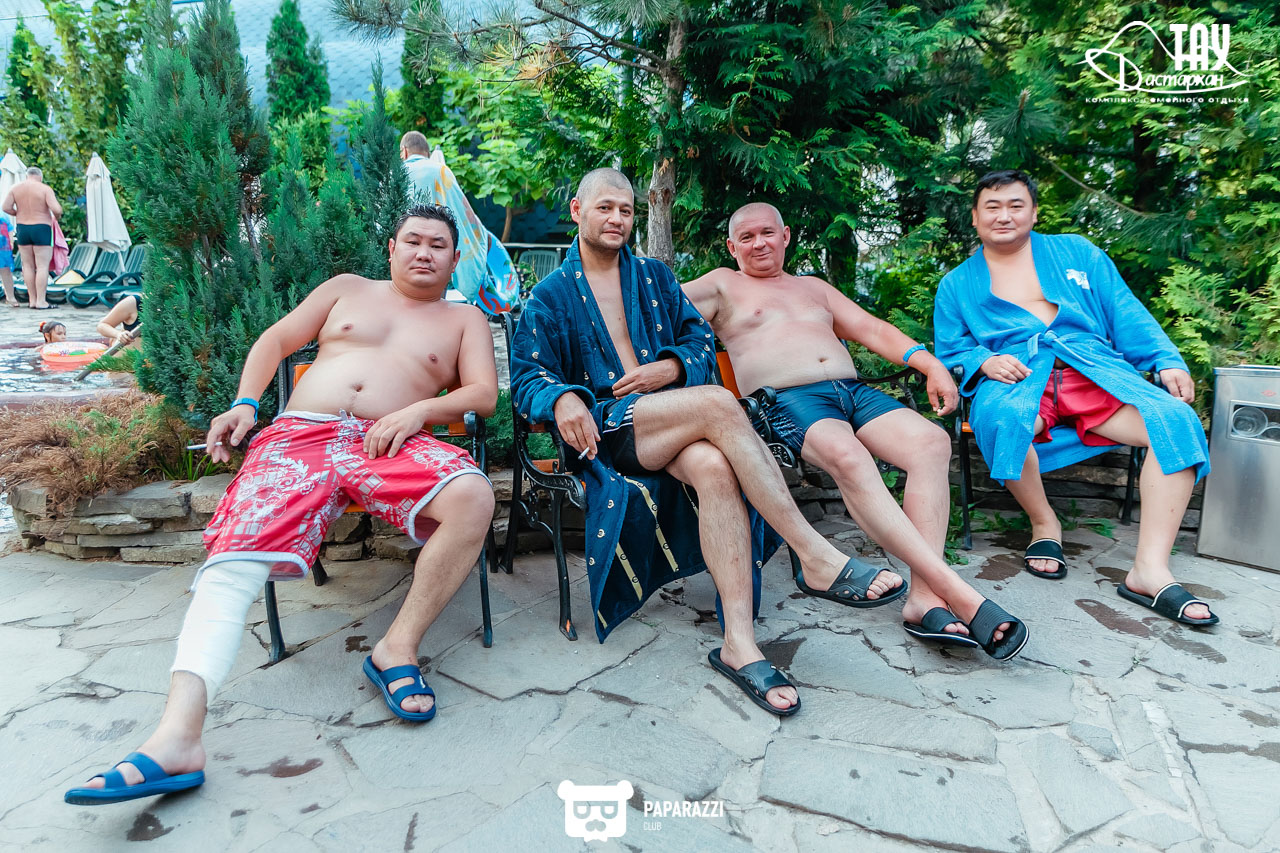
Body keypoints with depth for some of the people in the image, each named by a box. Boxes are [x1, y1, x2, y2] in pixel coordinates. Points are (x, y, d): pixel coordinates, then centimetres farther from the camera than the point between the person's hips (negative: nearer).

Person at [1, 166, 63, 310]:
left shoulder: (16, 188, 4)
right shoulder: (45, 189, -8)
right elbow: (56, 209, -19)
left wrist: (19, 213, 17)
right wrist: (57, 215, 3)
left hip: (22, 228, 4)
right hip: (41, 229, -4)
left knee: (28, 265, 12)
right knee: (42, 266, -3)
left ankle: (32, 299, 14)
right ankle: (41, 301, -6)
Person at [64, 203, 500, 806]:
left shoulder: (465, 319, 22)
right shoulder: (347, 289, 26)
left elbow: (484, 393, 8)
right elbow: (277, 340, 24)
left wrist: (419, 408, -10)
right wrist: (245, 405, 7)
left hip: (387, 444, -1)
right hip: (300, 436, 2)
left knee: (473, 496, -34)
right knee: (233, 562, -22)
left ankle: (399, 647, -23)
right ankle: (178, 738, -33)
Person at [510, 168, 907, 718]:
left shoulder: (654, 276, 25)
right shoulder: (550, 296, 16)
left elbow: (700, 338, 18)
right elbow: (527, 377, 5)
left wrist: (671, 367, -5)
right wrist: (561, 399, -19)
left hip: (671, 416, 3)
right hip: (605, 428, -3)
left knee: (714, 465, -35)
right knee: (717, 404, -33)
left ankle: (740, 643, -38)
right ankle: (818, 558, -32)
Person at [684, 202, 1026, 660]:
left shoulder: (814, 287, 32)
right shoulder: (724, 284, 19)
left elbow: (872, 329, 24)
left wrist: (930, 364, 10)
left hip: (853, 390, 6)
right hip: (787, 400, -5)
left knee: (931, 441, -24)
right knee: (847, 456, -38)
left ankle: (925, 598, -31)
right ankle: (957, 591, -41)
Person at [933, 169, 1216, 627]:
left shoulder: (1077, 253, 22)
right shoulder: (956, 285, 20)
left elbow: (1126, 313, 16)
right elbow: (949, 352, 13)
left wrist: (1167, 361, 0)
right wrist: (984, 361, -10)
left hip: (1094, 369, 2)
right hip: (1015, 378, -2)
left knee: (1176, 420, -27)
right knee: (1004, 417, -40)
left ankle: (1150, 571, -27)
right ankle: (1044, 523, -14)